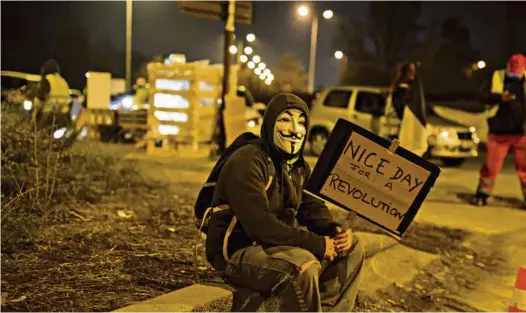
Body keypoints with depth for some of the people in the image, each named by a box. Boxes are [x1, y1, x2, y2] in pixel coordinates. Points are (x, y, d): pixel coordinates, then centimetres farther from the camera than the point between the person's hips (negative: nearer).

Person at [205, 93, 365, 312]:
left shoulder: (297, 165, 10)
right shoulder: (246, 163, -20)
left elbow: (311, 206, 12)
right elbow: (260, 226, -29)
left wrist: (334, 230, -11)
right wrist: (316, 244, -27)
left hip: (277, 244, 10)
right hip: (237, 253, -9)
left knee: (351, 248, 5)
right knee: (302, 266, -36)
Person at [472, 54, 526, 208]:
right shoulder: (498, 77, -3)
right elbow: (485, 96, -13)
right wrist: (500, 97, -31)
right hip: (500, 131, -1)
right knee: (491, 164, 4)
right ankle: (482, 194, 17)